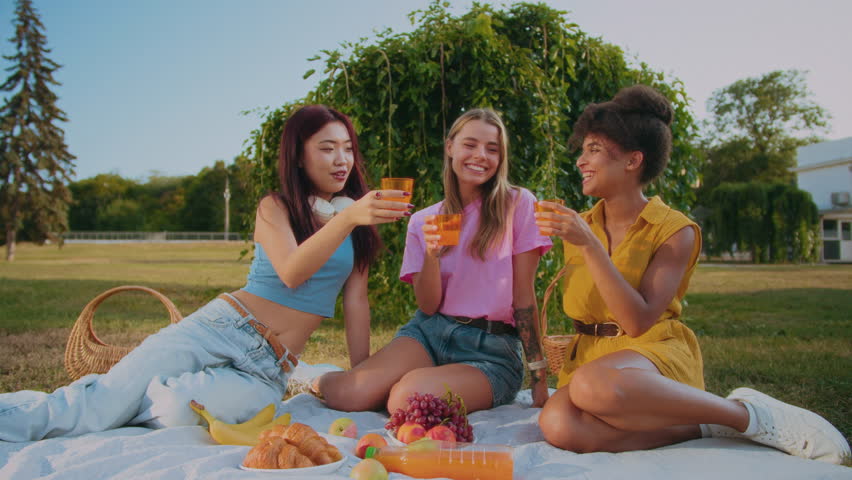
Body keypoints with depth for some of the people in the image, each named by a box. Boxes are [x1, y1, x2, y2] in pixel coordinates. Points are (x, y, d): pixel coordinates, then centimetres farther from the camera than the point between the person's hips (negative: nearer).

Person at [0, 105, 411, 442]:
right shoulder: (274, 208, 2)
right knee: (98, 404, -16)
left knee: (176, 410, -28)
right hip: (220, 327, -1)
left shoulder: (359, 222, 11)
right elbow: (291, 273, -17)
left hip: (268, 371, 2)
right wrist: (347, 218, -33)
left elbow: (356, 299, 10)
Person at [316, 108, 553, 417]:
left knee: (408, 398, -33)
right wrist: (432, 253, -18)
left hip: (492, 350, -2)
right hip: (428, 332, 3)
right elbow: (428, 306, 0)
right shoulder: (424, 221, 7)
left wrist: (538, 373, -4)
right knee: (345, 395, -24)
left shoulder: (518, 204, -2)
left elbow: (523, 295, -3)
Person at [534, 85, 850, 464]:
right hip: (591, 357, 4)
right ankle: (703, 427, -17)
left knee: (594, 385, -41)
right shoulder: (580, 227, 10)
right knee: (557, 425, -33)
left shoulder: (675, 231, -4)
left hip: (654, 353, -3)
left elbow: (638, 321, -17)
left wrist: (590, 245, -22)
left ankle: (748, 415, -18)